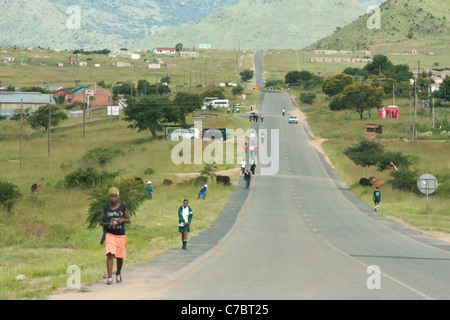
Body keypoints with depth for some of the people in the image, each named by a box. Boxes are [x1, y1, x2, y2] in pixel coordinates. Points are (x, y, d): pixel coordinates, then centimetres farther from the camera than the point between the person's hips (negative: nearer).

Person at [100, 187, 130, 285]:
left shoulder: (123, 207, 2)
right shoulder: (105, 209, 2)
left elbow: (128, 220, 7)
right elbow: (101, 222, 4)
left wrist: (122, 220, -15)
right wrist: (108, 224, -17)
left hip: (121, 235, 1)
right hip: (110, 234, -1)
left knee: (120, 257, 10)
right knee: (110, 255, -17)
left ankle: (118, 273, 37)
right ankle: (109, 277, -20)